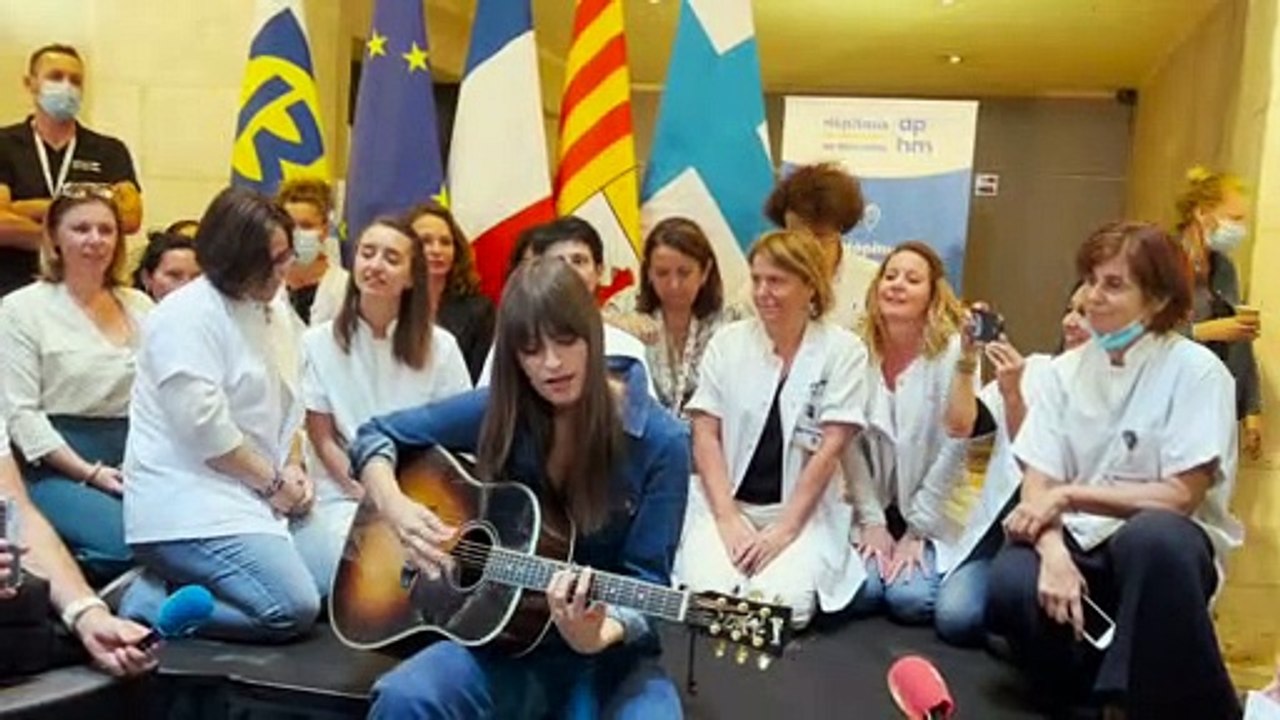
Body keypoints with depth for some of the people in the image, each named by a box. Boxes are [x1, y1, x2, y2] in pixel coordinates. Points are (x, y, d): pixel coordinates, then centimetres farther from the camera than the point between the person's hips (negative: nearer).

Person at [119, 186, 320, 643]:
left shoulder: (276, 311, 13)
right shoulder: (189, 315, -13)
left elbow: (285, 404, 18)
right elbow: (204, 424, -21)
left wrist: (294, 469, 1)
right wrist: (273, 482, -12)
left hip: (247, 497, 9)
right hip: (189, 505, -9)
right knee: (294, 609, -19)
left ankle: (164, 585, 8)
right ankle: (148, 603, -4)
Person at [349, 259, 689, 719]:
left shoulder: (659, 442, -11)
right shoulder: (500, 409, -3)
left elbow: (645, 580, -11)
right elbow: (376, 435, 6)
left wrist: (601, 633, -31)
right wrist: (395, 507, -14)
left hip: (613, 656, -2)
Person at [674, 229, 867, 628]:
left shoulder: (843, 350, -2)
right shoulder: (727, 341, 4)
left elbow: (830, 448, -8)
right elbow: (705, 435, -1)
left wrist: (785, 528, -15)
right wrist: (728, 519, -12)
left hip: (806, 510, -1)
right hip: (725, 503, 1)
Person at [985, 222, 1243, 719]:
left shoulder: (1195, 370, -7)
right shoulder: (1067, 370, 6)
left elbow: (1181, 496, -13)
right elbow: (1037, 485, -1)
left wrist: (1070, 494, -14)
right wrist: (1054, 553, -21)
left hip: (1166, 545, -3)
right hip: (1081, 541, 3)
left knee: (1152, 537, -40)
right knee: (1010, 588, -31)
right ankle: (1087, 678, 1)